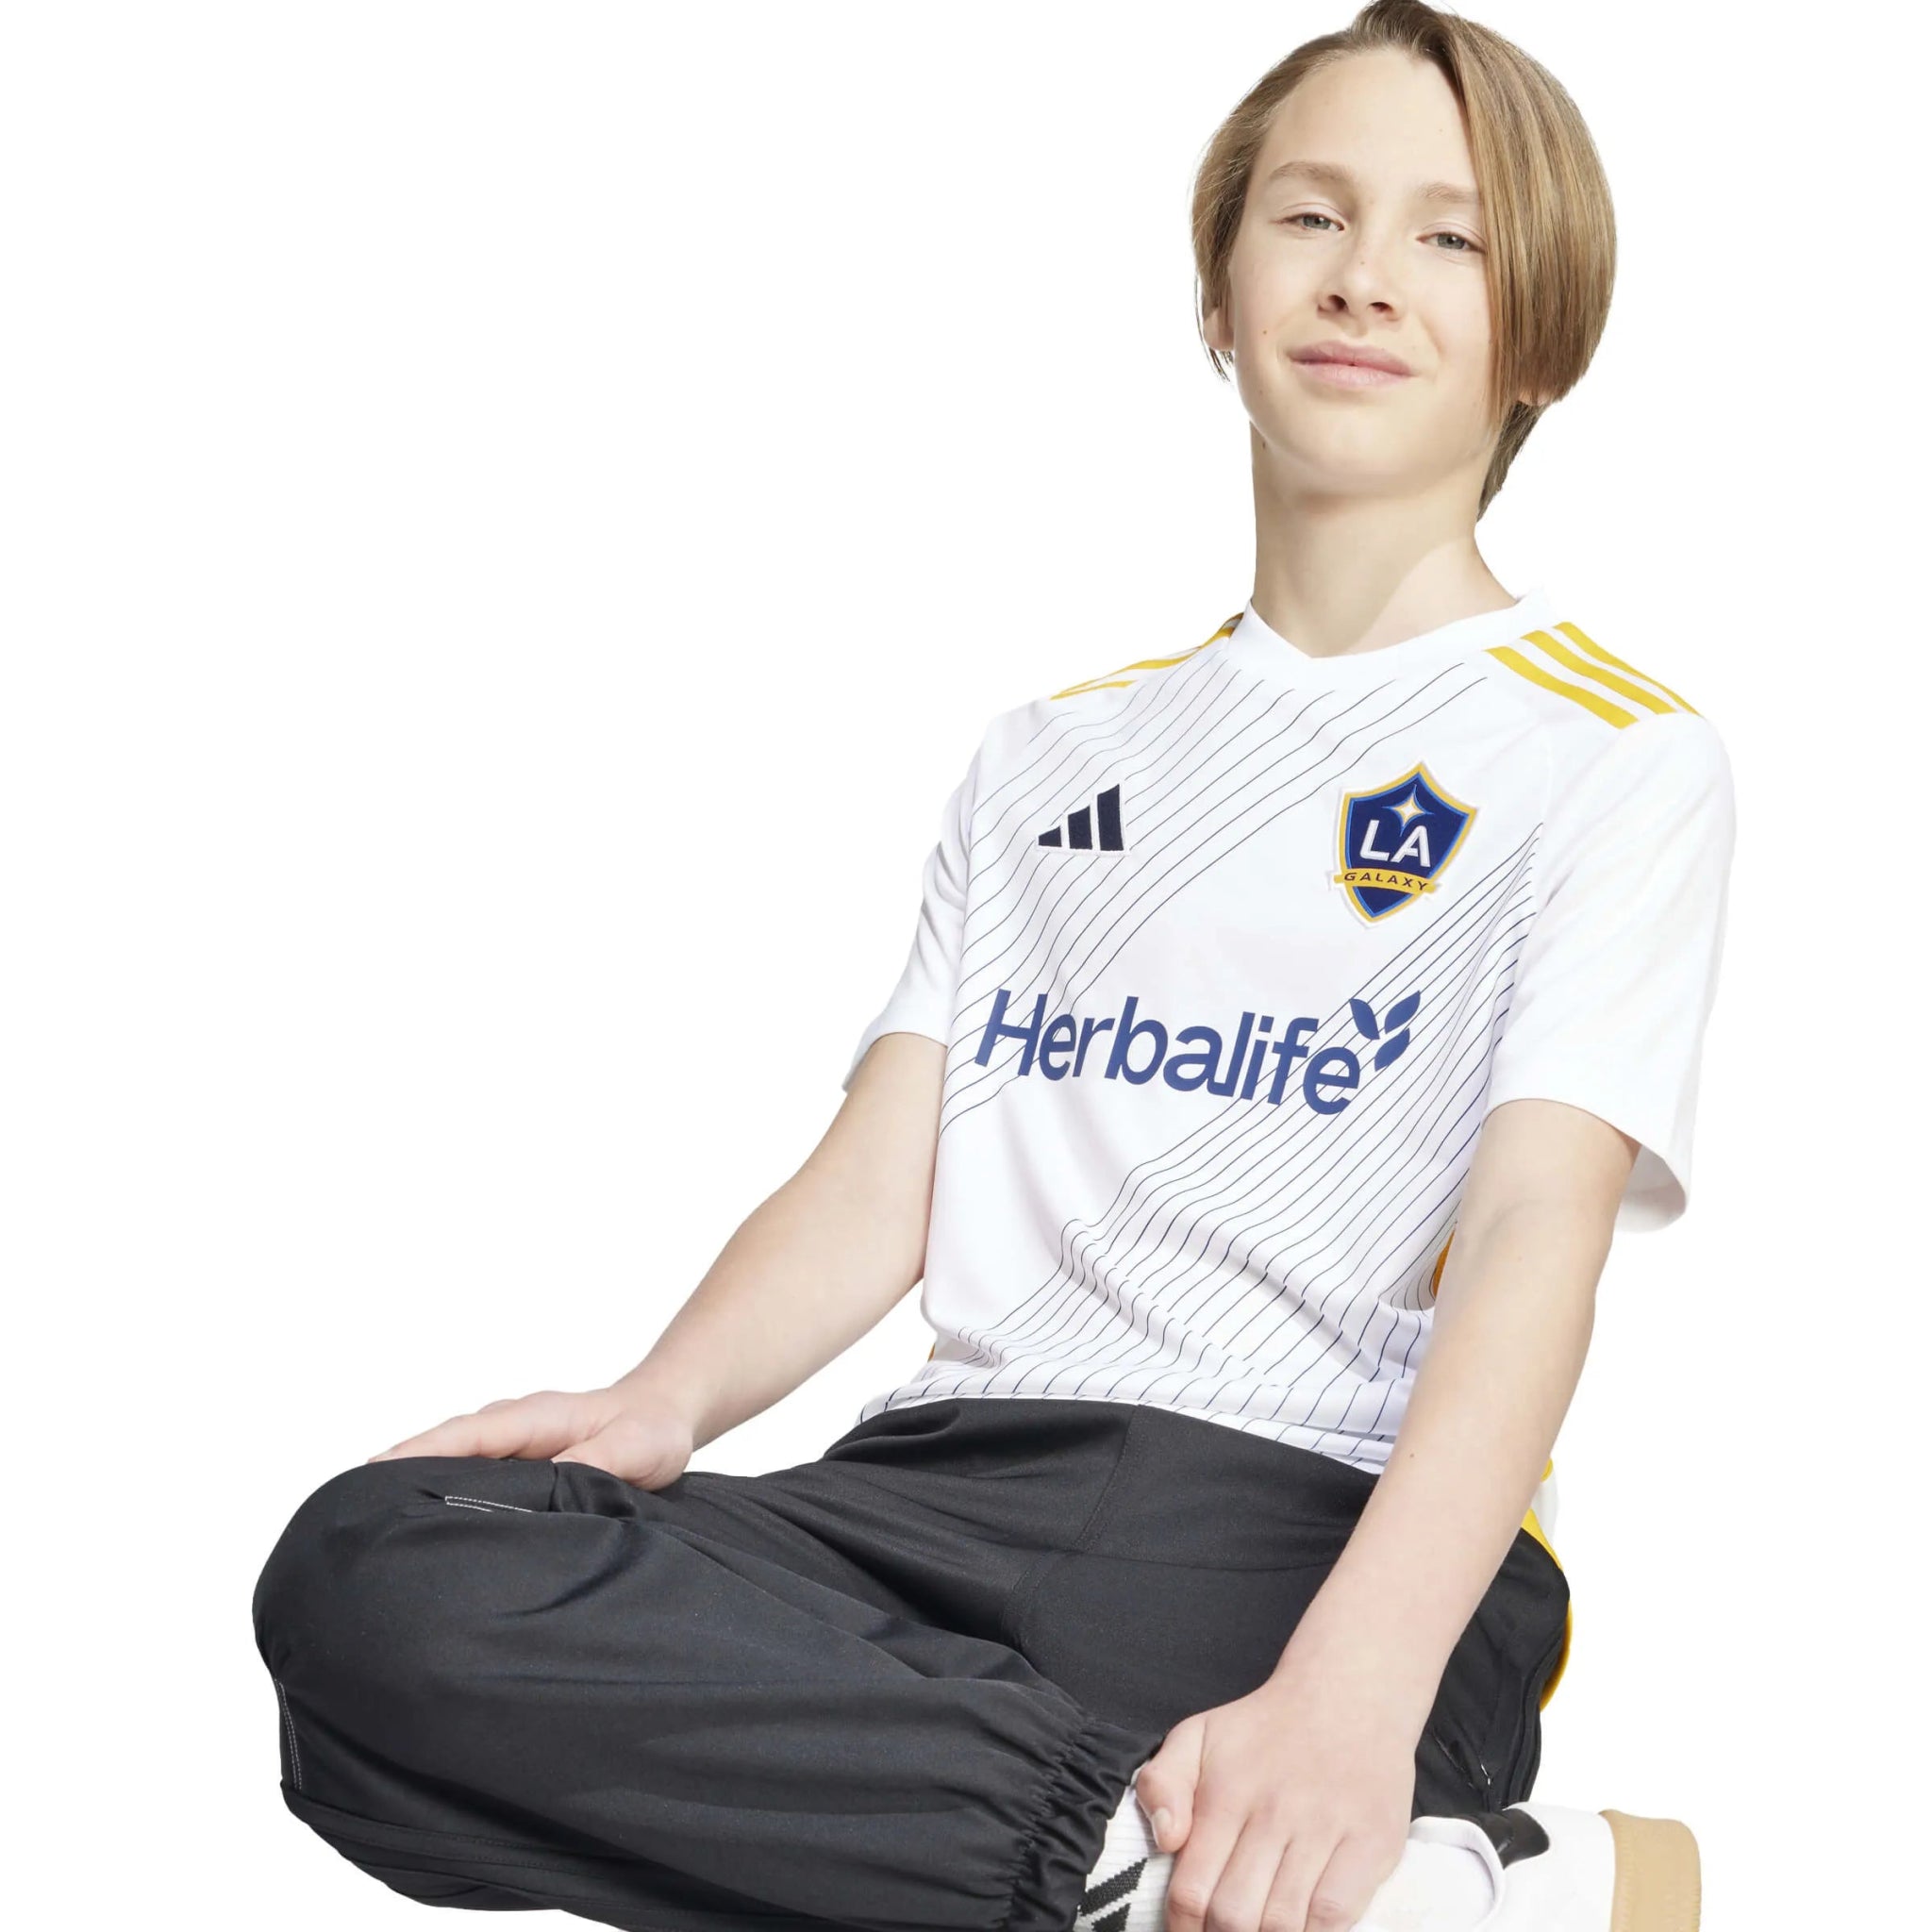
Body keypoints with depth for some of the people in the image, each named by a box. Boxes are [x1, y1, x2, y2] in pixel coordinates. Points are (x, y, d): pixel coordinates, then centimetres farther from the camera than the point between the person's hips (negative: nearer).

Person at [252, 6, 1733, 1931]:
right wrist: (660, 1403, -8)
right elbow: (877, 1189, 16)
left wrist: (1348, 1702, -28)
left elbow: (1536, 1234, -11)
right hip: (945, 1482, 7)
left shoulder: (1615, 748, 6)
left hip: (1320, 1527, -7)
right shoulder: (1058, 745, 24)